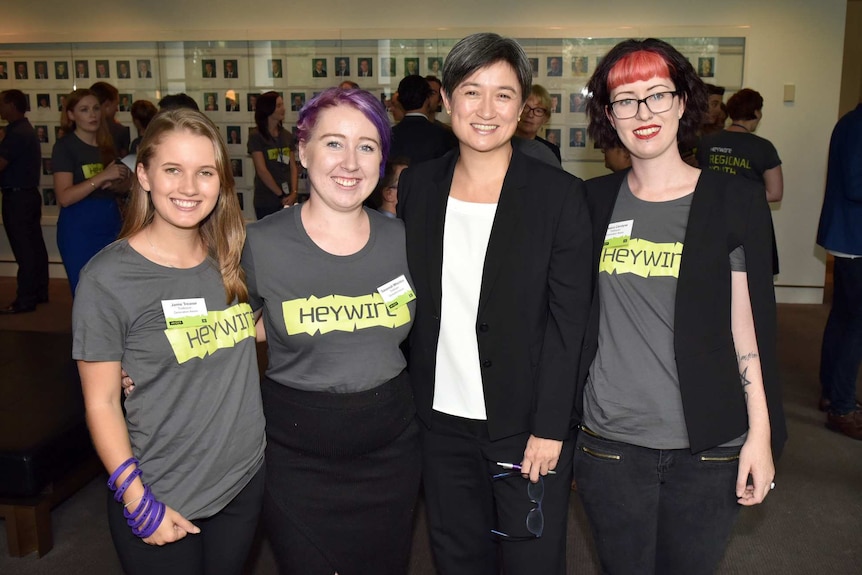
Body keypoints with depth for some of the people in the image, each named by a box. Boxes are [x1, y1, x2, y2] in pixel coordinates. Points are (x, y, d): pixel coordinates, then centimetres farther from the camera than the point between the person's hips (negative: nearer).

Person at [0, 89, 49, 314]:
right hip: (28, 194, 10)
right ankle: (39, 292, 21)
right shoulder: (26, 130, 14)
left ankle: (24, 301, -1)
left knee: (23, 249, -6)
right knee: (34, 246, 13)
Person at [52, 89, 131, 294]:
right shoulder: (64, 146, -7)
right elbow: (65, 197, -17)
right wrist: (102, 177, -23)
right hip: (78, 230, -5)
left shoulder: (107, 144, 10)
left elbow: (124, 187, 17)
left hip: (111, 224, 5)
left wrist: (115, 185, -6)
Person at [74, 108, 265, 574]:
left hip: (245, 479, 5)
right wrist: (136, 498, -13)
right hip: (160, 501, -4)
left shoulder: (232, 259, -1)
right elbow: (101, 402, -10)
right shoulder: (107, 277, -14)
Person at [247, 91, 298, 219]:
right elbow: (261, 170, -11)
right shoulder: (256, 136, -5)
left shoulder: (287, 136, 10)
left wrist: (293, 193, -8)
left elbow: (293, 167, 6)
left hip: (288, 200, 4)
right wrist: (281, 195, -11)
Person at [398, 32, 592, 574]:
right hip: (441, 420, 4)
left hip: (526, 424, -3)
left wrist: (549, 427, -12)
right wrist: (408, 404, 4)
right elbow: (410, 301, 7)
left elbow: (568, 320, -10)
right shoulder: (417, 185, 1)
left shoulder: (559, 193, -10)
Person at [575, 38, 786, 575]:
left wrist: (761, 432, -4)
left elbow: (751, 323, -2)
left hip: (709, 445, -1)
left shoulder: (735, 199, -3)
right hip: (609, 439, 1)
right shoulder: (593, 202, 2)